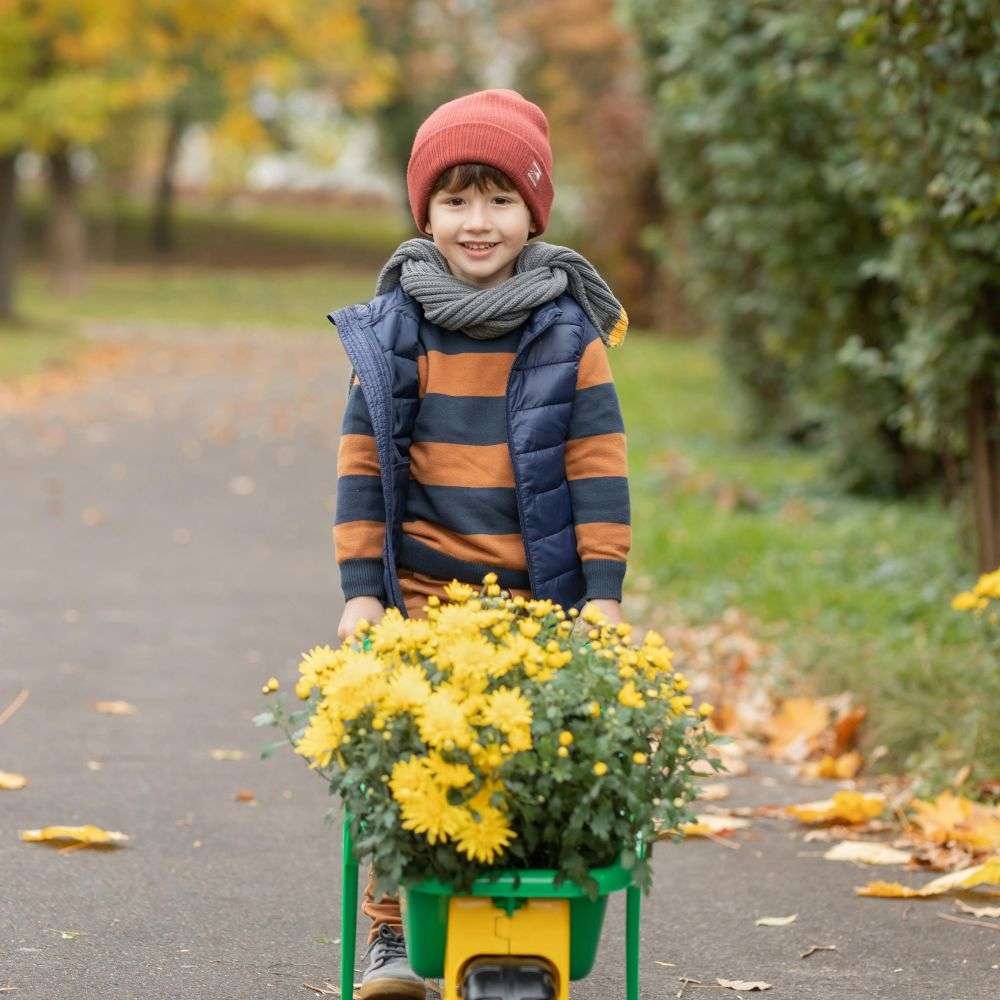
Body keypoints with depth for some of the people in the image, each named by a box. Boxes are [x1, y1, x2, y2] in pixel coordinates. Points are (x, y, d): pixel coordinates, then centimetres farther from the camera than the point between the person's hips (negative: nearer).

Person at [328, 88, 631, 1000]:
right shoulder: (392, 331, 3)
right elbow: (362, 464, 6)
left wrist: (604, 587, -4)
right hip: (421, 592, 1)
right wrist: (361, 587, 1)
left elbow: (598, 467, 1)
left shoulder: (568, 335, 1)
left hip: (539, 598, -1)